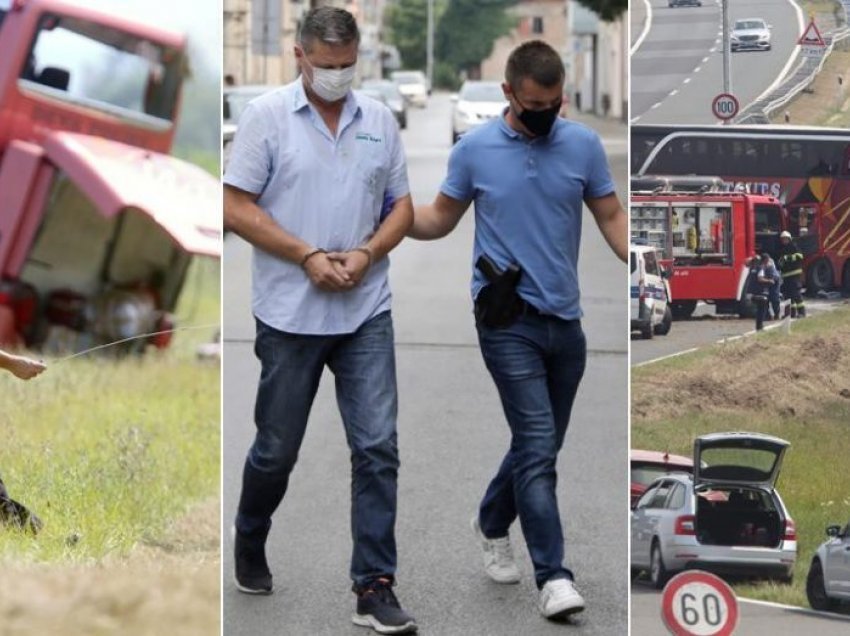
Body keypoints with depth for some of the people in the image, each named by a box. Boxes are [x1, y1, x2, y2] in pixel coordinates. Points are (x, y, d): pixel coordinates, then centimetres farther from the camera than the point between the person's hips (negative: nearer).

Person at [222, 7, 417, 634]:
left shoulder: (379, 120, 7)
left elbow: (402, 206, 10)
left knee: (378, 446, -7)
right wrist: (307, 257, -16)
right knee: (277, 448, 10)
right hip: (291, 315, -2)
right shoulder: (267, 116, -5)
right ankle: (250, 544, 37)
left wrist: (366, 254, -9)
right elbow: (236, 207, -8)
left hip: (366, 313, 3)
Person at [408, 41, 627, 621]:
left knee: (541, 447, 16)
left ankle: (493, 523, 42)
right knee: (538, 446, -14)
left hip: (564, 321, 4)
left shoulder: (584, 145, 1)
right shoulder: (474, 149, -3)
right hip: (508, 319, -4)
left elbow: (611, 216, 5)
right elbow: (442, 218, 7)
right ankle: (553, 576, -15)